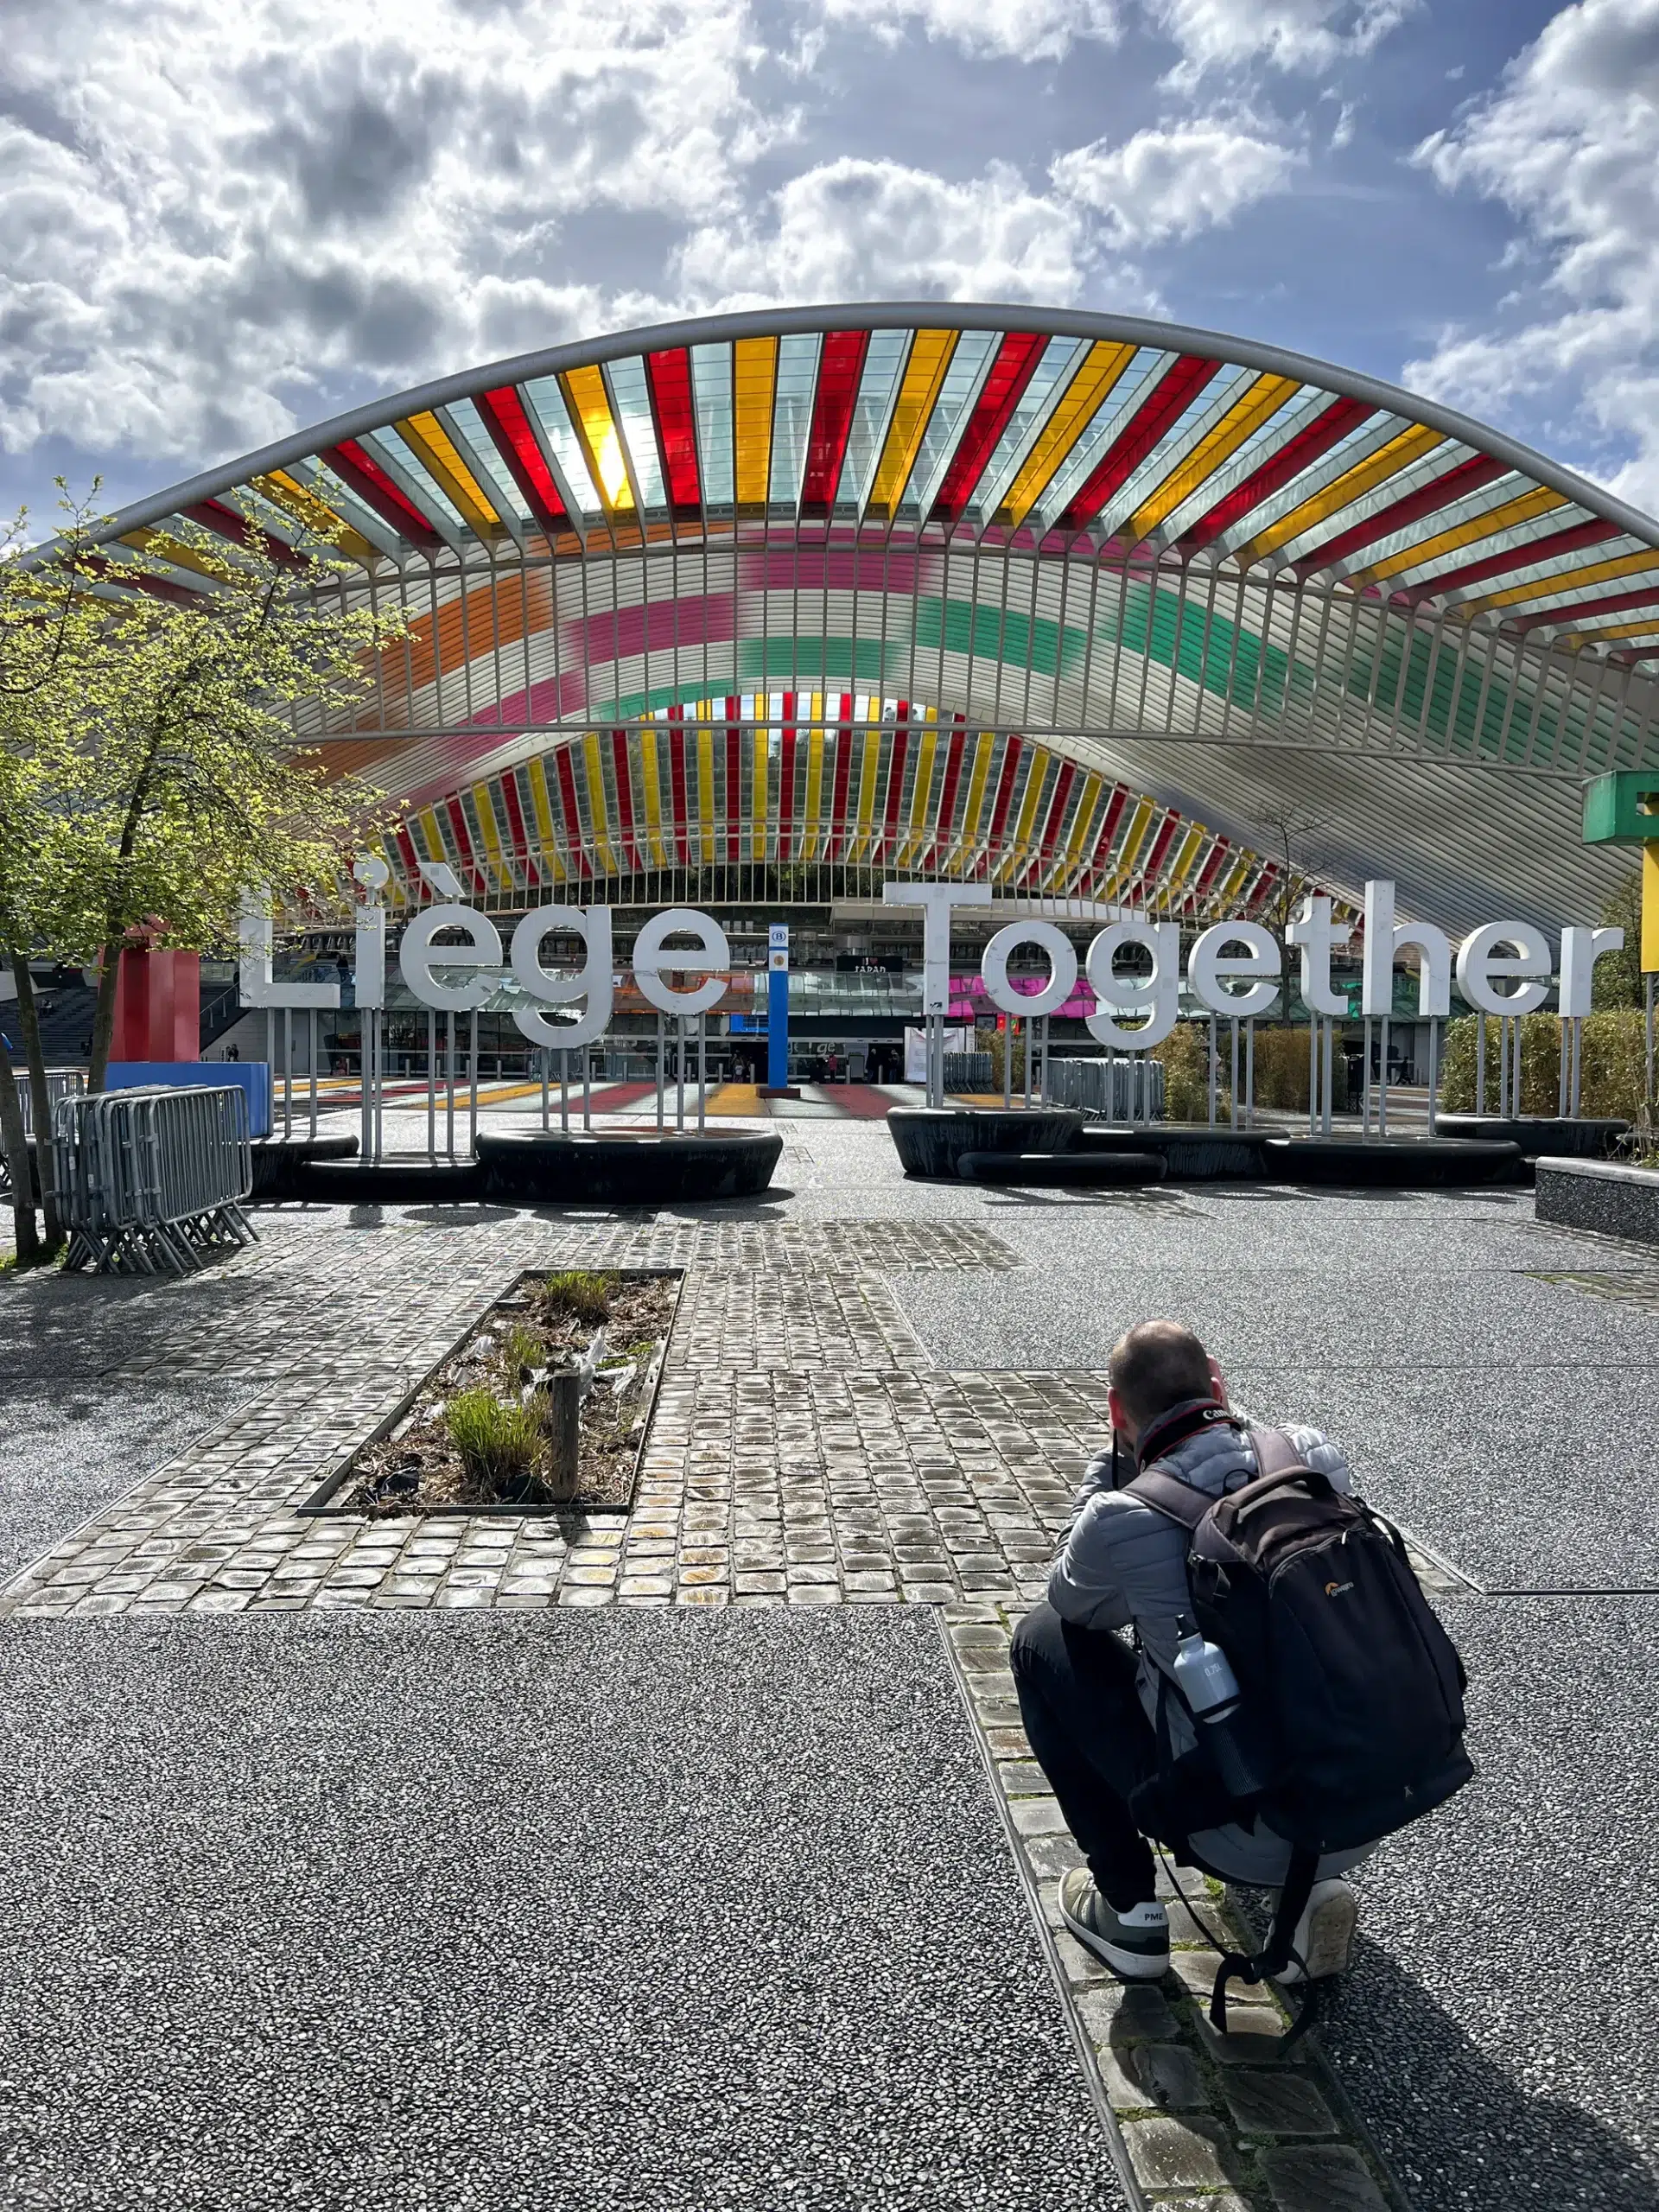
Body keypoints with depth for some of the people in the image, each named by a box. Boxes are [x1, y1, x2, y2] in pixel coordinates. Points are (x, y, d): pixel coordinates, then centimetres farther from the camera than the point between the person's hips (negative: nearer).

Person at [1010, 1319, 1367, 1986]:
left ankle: (1130, 1912, 16)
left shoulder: (1124, 1521, -18)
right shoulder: (1314, 1457, -6)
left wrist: (1113, 1463, 5)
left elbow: (1072, 1603, 7)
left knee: (1042, 1641, 10)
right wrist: (1222, 1421, 11)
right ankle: (1307, 1882, 23)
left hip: (1238, 1839, -5)